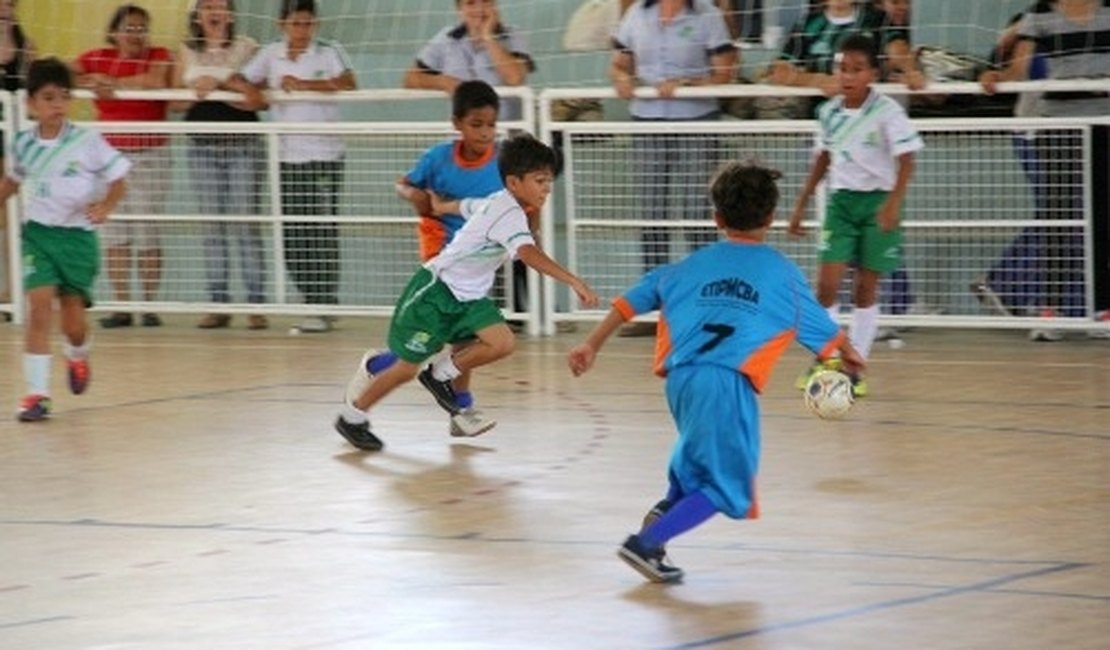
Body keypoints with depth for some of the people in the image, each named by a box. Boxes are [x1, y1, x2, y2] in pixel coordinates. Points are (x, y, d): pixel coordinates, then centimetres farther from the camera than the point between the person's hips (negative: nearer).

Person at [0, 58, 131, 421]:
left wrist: (105, 208, -19)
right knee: (39, 307, -15)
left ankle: (78, 357, 39)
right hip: (39, 232, 2)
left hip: (78, 236, -1)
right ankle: (36, 392, -12)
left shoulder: (88, 142, -9)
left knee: (73, 322, 1)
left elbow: (118, 181, -2)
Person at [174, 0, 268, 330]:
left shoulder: (246, 47, 0)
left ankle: (255, 302, -6)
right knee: (212, 226, 5)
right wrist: (196, 93, -11)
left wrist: (219, 86, -18)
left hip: (242, 144, -4)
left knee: (245, 223, -7)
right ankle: (218, 303, 8)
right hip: (202, 144, 4)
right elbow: (175, 101, 8)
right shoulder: (188, 52, 10)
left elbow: (256, 97, -9)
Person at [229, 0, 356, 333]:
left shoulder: (329, 51, -1)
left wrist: (304, 84, -20)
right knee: (291, 236, 3)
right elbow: (237, 80, 9)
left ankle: (323, 307, -4)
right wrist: (249, 89, -13)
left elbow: (348, 83, -16)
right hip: (285, 156, 4)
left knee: (321, 233, -8)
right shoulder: (270, 55, 10)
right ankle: (314, 300, 14)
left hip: (324, 155, -4)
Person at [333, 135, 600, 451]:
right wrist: (574, 282, -53)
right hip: (435, 292, -9)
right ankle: (352, 417, 22)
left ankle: (441, 374, 9)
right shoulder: (509, 214, -28)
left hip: (468, 295, 9)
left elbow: (464, 206, 19)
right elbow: (529, 254, -44)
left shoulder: (496, 203, 1)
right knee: (407, 368, 1)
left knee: (502, 343, -12)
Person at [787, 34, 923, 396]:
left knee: (866, 289, 2)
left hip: (877, 201, -3)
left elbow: (906, 160, -15)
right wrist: (801, 204, 19)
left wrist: (893, 203, -29)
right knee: (826, 283, -6)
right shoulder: (829, 113, 3)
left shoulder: (887, 112, -12)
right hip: (841, 199, 3)